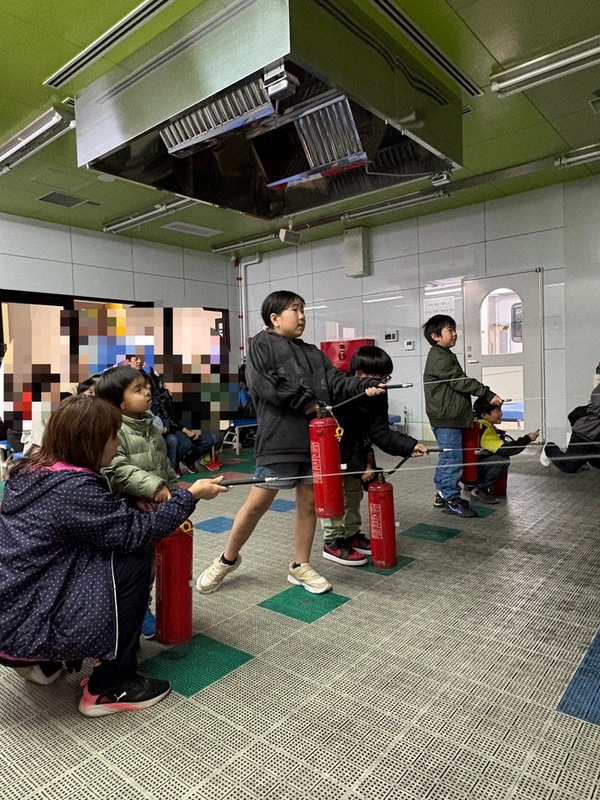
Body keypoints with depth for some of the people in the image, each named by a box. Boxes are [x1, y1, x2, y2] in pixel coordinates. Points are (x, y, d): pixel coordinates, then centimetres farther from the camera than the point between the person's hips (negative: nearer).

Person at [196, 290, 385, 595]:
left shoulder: (313, 353, 19)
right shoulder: (262, 343, 1)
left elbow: (336, 382, 10)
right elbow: (262, 384, -14)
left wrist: (365, 385, -8)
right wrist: (304, 401, -11)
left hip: (314, 439, 6)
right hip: (279, 439, -6)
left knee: (309, 502, 11)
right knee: (257, 502, -1)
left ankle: (300, 566, 27)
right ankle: (228, 559, 21)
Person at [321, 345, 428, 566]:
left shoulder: (377, 395, -10)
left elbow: (380, 432, -15)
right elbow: (339, 440, -29)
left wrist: (409, 446, -28)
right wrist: (359, 467, -27)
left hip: (353, 451, 8)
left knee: (354, 492, 14)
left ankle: (351, 535, 28)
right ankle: (332, 542, 6)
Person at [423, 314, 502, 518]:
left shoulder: (444, 356, 18)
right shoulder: (439, 358, -15)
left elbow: (457, 383, 21)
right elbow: (461, 382, -20)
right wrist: (488, 394, -18)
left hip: (448, 418, 11)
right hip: (447, 418, -11)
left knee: (446, 458, 17)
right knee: (452, 459, -5)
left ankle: (442, 494, 26)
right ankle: (451, 499, 3)